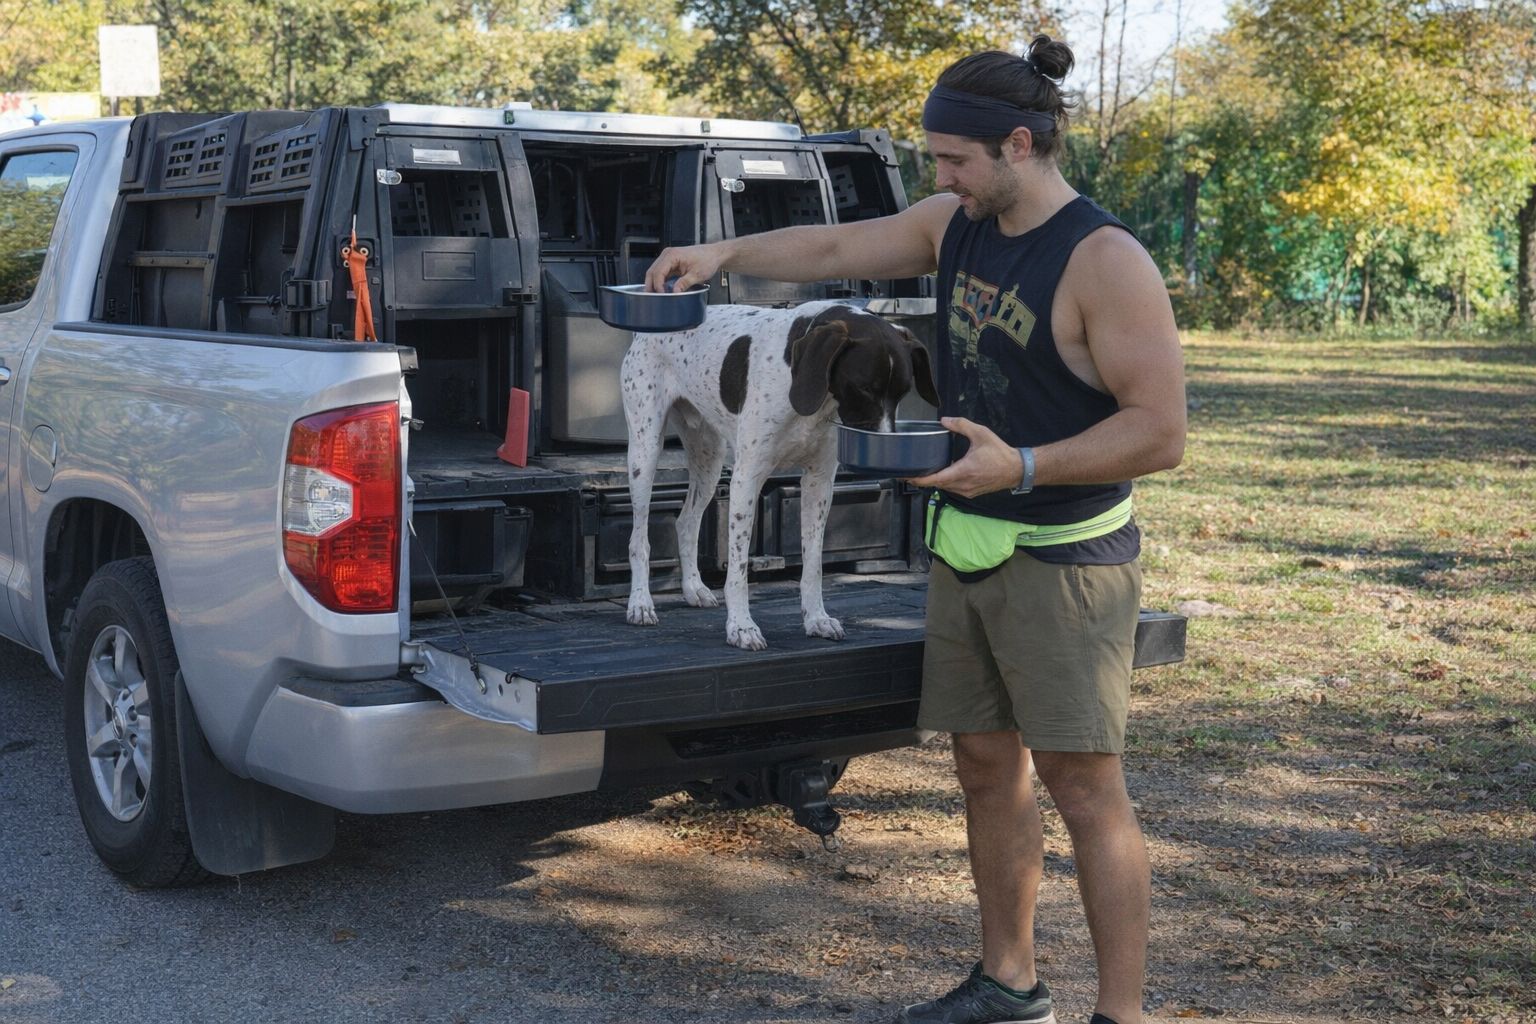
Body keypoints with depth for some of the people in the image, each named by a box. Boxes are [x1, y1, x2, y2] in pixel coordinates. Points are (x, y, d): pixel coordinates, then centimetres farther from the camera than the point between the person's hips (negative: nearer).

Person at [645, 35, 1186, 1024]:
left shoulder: (1105, 262, -18)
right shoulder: (956, 226, 6)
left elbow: (1161, 431, -20)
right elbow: (837, 247, 21)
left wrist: (1022, 467, -28)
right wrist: (727, 252, 13)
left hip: (1064, 560, -7)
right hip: (965, 545, 8)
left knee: (1085, 790, -4)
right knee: (986, 767, 14)